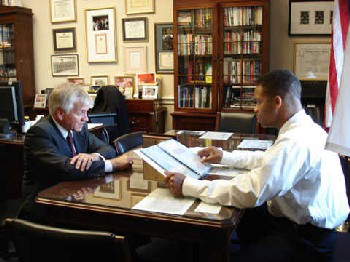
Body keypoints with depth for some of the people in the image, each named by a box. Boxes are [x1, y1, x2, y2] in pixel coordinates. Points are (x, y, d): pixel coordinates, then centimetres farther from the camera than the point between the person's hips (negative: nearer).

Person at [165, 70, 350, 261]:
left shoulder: (295, 142, -29)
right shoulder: (302, 128, 3)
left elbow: (249, 193, -30)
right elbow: (269, 159, 19)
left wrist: (187, 186, -24)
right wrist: (224, 157, 16)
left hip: (308, 236, -10)